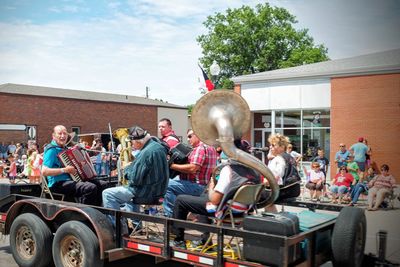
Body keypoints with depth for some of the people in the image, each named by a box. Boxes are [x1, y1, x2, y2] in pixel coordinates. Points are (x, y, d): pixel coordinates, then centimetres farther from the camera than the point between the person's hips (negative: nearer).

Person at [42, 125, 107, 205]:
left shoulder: (64, 148, 18)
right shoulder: (51, 150, -10)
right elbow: (44, 171, -21)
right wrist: (65, 170, -22)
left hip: (70, 180, 10)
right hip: (59, 184, -9)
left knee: (103, 184, 3)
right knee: (91, 188, -31)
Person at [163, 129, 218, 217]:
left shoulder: (200, 148, -16)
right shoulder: (211, 147, 16)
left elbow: (192, 168, -26)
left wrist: (173, 166, -16)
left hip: (198, 186, -11)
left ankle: (171, 215, -9)